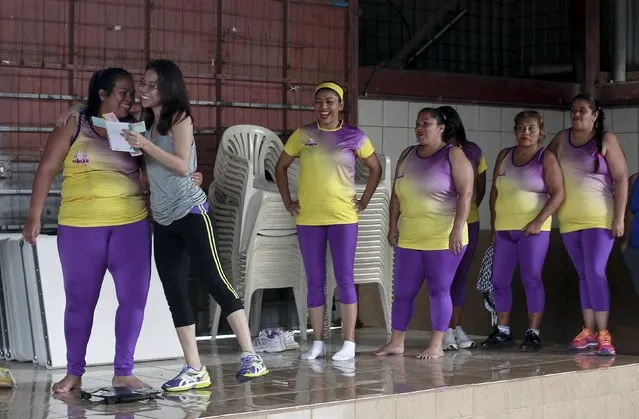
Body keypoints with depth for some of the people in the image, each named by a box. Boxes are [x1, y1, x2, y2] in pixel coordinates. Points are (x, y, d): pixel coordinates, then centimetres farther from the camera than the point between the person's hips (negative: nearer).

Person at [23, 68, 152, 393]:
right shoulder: (73, 127, 2)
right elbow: (46, 171, 1)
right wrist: (34, 217, -4)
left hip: (131, 224, 2)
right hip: (80, 226, -2)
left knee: (134, 297, -3)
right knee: (80, 300, 6)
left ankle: (123, 372, 7)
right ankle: (74, 372, 18)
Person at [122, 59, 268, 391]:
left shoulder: (179, 118, -5)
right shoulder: (147, 124, 15)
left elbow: (182, 165, -16)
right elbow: (150, 170, 16)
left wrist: (145, 146, -19)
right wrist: (132, 147, 3)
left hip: (190, 211, -7)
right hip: (162, 219, 7)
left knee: (214, 281, -10)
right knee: (175, 294, 3)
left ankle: (250, 357, -6)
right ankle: (194, 370, 5)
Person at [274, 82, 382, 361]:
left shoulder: (354, 137, 1)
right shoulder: (302, 136, 4)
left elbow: (376, 169, 10)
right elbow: (280, 167, 14)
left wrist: (364, 201, 3)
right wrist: (287, 201, 7)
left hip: (343, 218, -2)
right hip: (308, 219, 2)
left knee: (344, 279, -3)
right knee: (315, 281, 6)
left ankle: (349, 343, 1)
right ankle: (317, 343, 12)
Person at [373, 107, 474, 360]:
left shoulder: (453, 156, -5)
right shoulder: (407, 156, 12)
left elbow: (465, 194, -12)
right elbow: (396, 194, 16)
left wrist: (457, 229, -20)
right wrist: (393, 225, 9)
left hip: (444, 239, -6)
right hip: (410, 239, 6)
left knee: (439, 291, 0)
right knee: (402, 291, 8)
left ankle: (436, 346, 7)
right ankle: (396, 342, 17)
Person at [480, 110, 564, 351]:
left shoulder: (546, 158, 0)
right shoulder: (504, 156, 13)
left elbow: (558, 194, -7)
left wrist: (538, 222, -16)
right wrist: (494, 226, 10)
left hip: (533, 229, -5)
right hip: (504, 229, 5)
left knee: (531, 279, -7)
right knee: (499, 280, 5)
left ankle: (533, 334, -2)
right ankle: (502, 332, 14)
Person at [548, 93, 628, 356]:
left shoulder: (606, 140, -4)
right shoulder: (561, 139, 9)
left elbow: (621, 180, -6)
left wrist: (619, 218, -12)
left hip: (598, 220, -5)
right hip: (568, 221, 5)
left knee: (595, 273, -13)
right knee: (583, 275, 9)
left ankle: (603, 334, -12)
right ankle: (589, 332, 13)